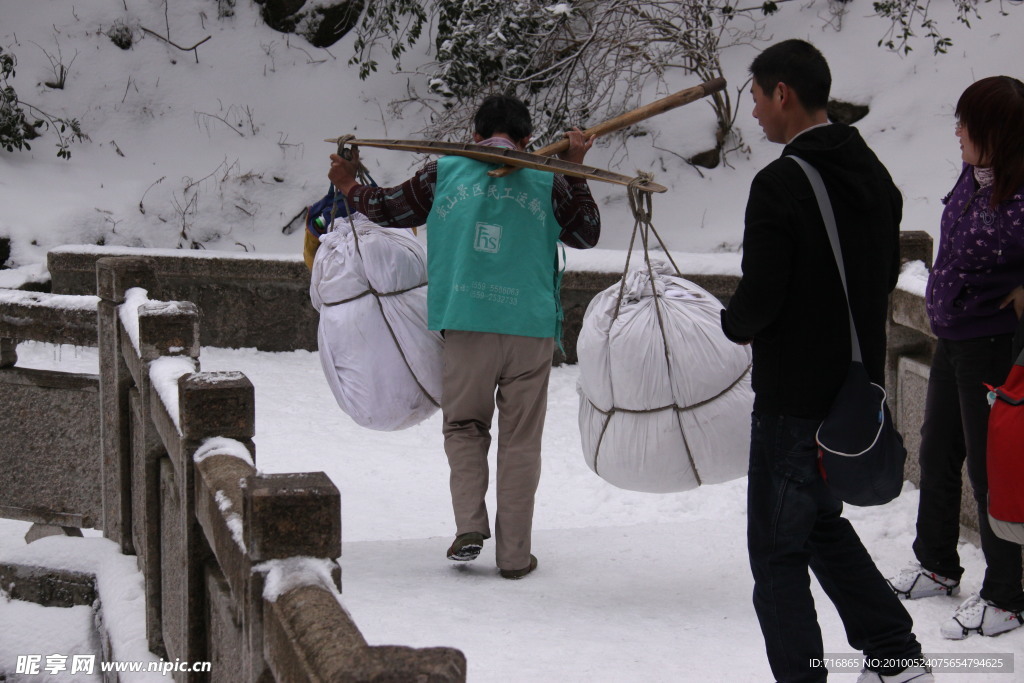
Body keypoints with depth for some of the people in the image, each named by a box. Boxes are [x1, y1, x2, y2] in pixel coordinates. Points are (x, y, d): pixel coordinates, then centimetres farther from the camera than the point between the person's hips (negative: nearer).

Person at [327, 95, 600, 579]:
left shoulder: (444, 172, 8)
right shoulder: (547, 180, 7)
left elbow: (390, 208, 18)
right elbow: (586, 234, 16)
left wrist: (351, 189, 36)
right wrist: (574, 172, 19)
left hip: (466, 326, 0)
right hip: (531, 327, 0)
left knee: (464, 426, 17)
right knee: (520, 440, 7)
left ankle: (469, 525, 1)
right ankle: (514, 553, 9)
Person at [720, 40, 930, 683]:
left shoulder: (780, 184, -19)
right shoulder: (874, 174, 6)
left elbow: (759, 299, -20)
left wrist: (735, 324, 1)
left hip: (794, 397, -8)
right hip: (859, 387, 8)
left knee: (777, 548, 2)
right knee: (823, 521, 24)